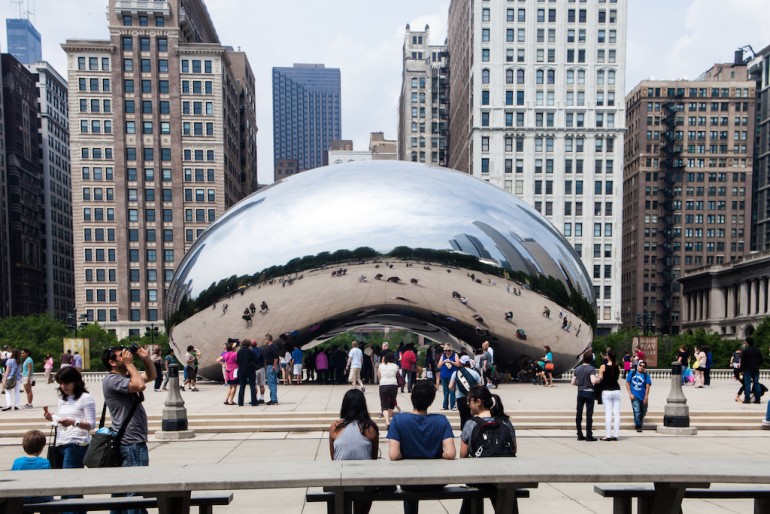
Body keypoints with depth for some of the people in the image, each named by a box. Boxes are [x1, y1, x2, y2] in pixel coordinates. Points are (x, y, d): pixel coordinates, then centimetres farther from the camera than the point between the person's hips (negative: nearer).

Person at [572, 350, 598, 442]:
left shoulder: (577, 369, 5)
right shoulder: (591, 369, -11)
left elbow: (573, 382, 6)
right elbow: (593, 380, -26)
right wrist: (599, 379, -8)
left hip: (580, 392, 5)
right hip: (589, 392, -4)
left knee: (579, 414, 8)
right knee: (589, 414, 1)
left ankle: (580, 435, 12)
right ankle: (589, 435, 3)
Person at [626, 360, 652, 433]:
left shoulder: (646, 375, -5)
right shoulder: (632, 373, -1)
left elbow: (647, 387, -9)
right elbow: (627, 383, 2)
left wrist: (646, 397, -14)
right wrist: (630, 394, -6)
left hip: (643, 397, 1)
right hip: (634, 396, -1)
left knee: (643, 412, 17)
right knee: (636, 411, -11)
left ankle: (640, 420, 46)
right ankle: (638, 426, 0)